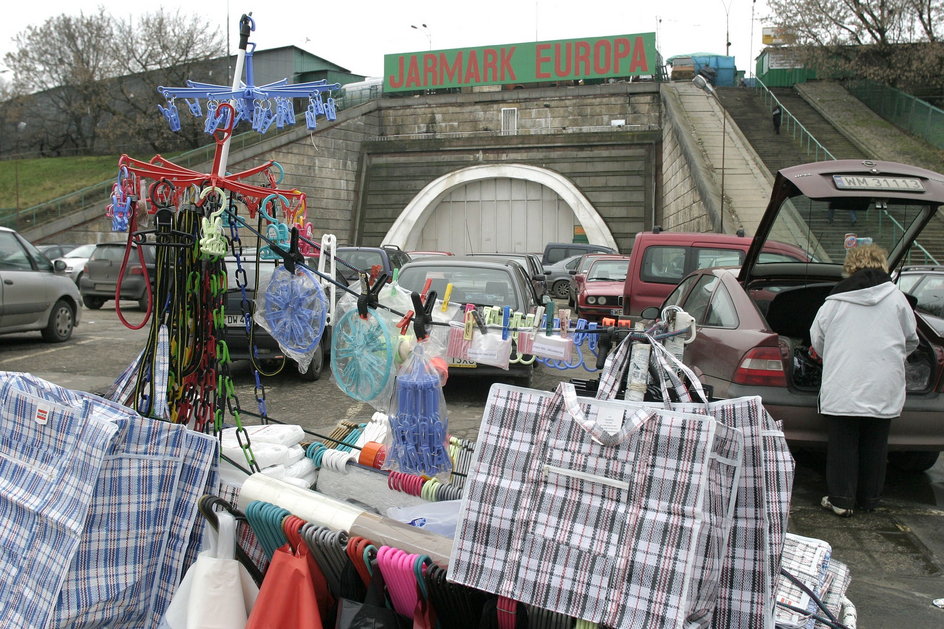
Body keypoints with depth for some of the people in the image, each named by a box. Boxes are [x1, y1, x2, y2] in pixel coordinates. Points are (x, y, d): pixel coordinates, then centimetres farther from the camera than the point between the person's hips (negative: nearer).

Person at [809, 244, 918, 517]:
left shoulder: (834, 301, 0)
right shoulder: (896, 298, 2)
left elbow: (817, 341, 6)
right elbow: (911, 340, 12)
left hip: (842, 387, -1)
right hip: (884, 388, 2)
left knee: (842, 444, 5)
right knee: (875, 445, 12)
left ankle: (841, 500, 8)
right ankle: (868, 499, 22)